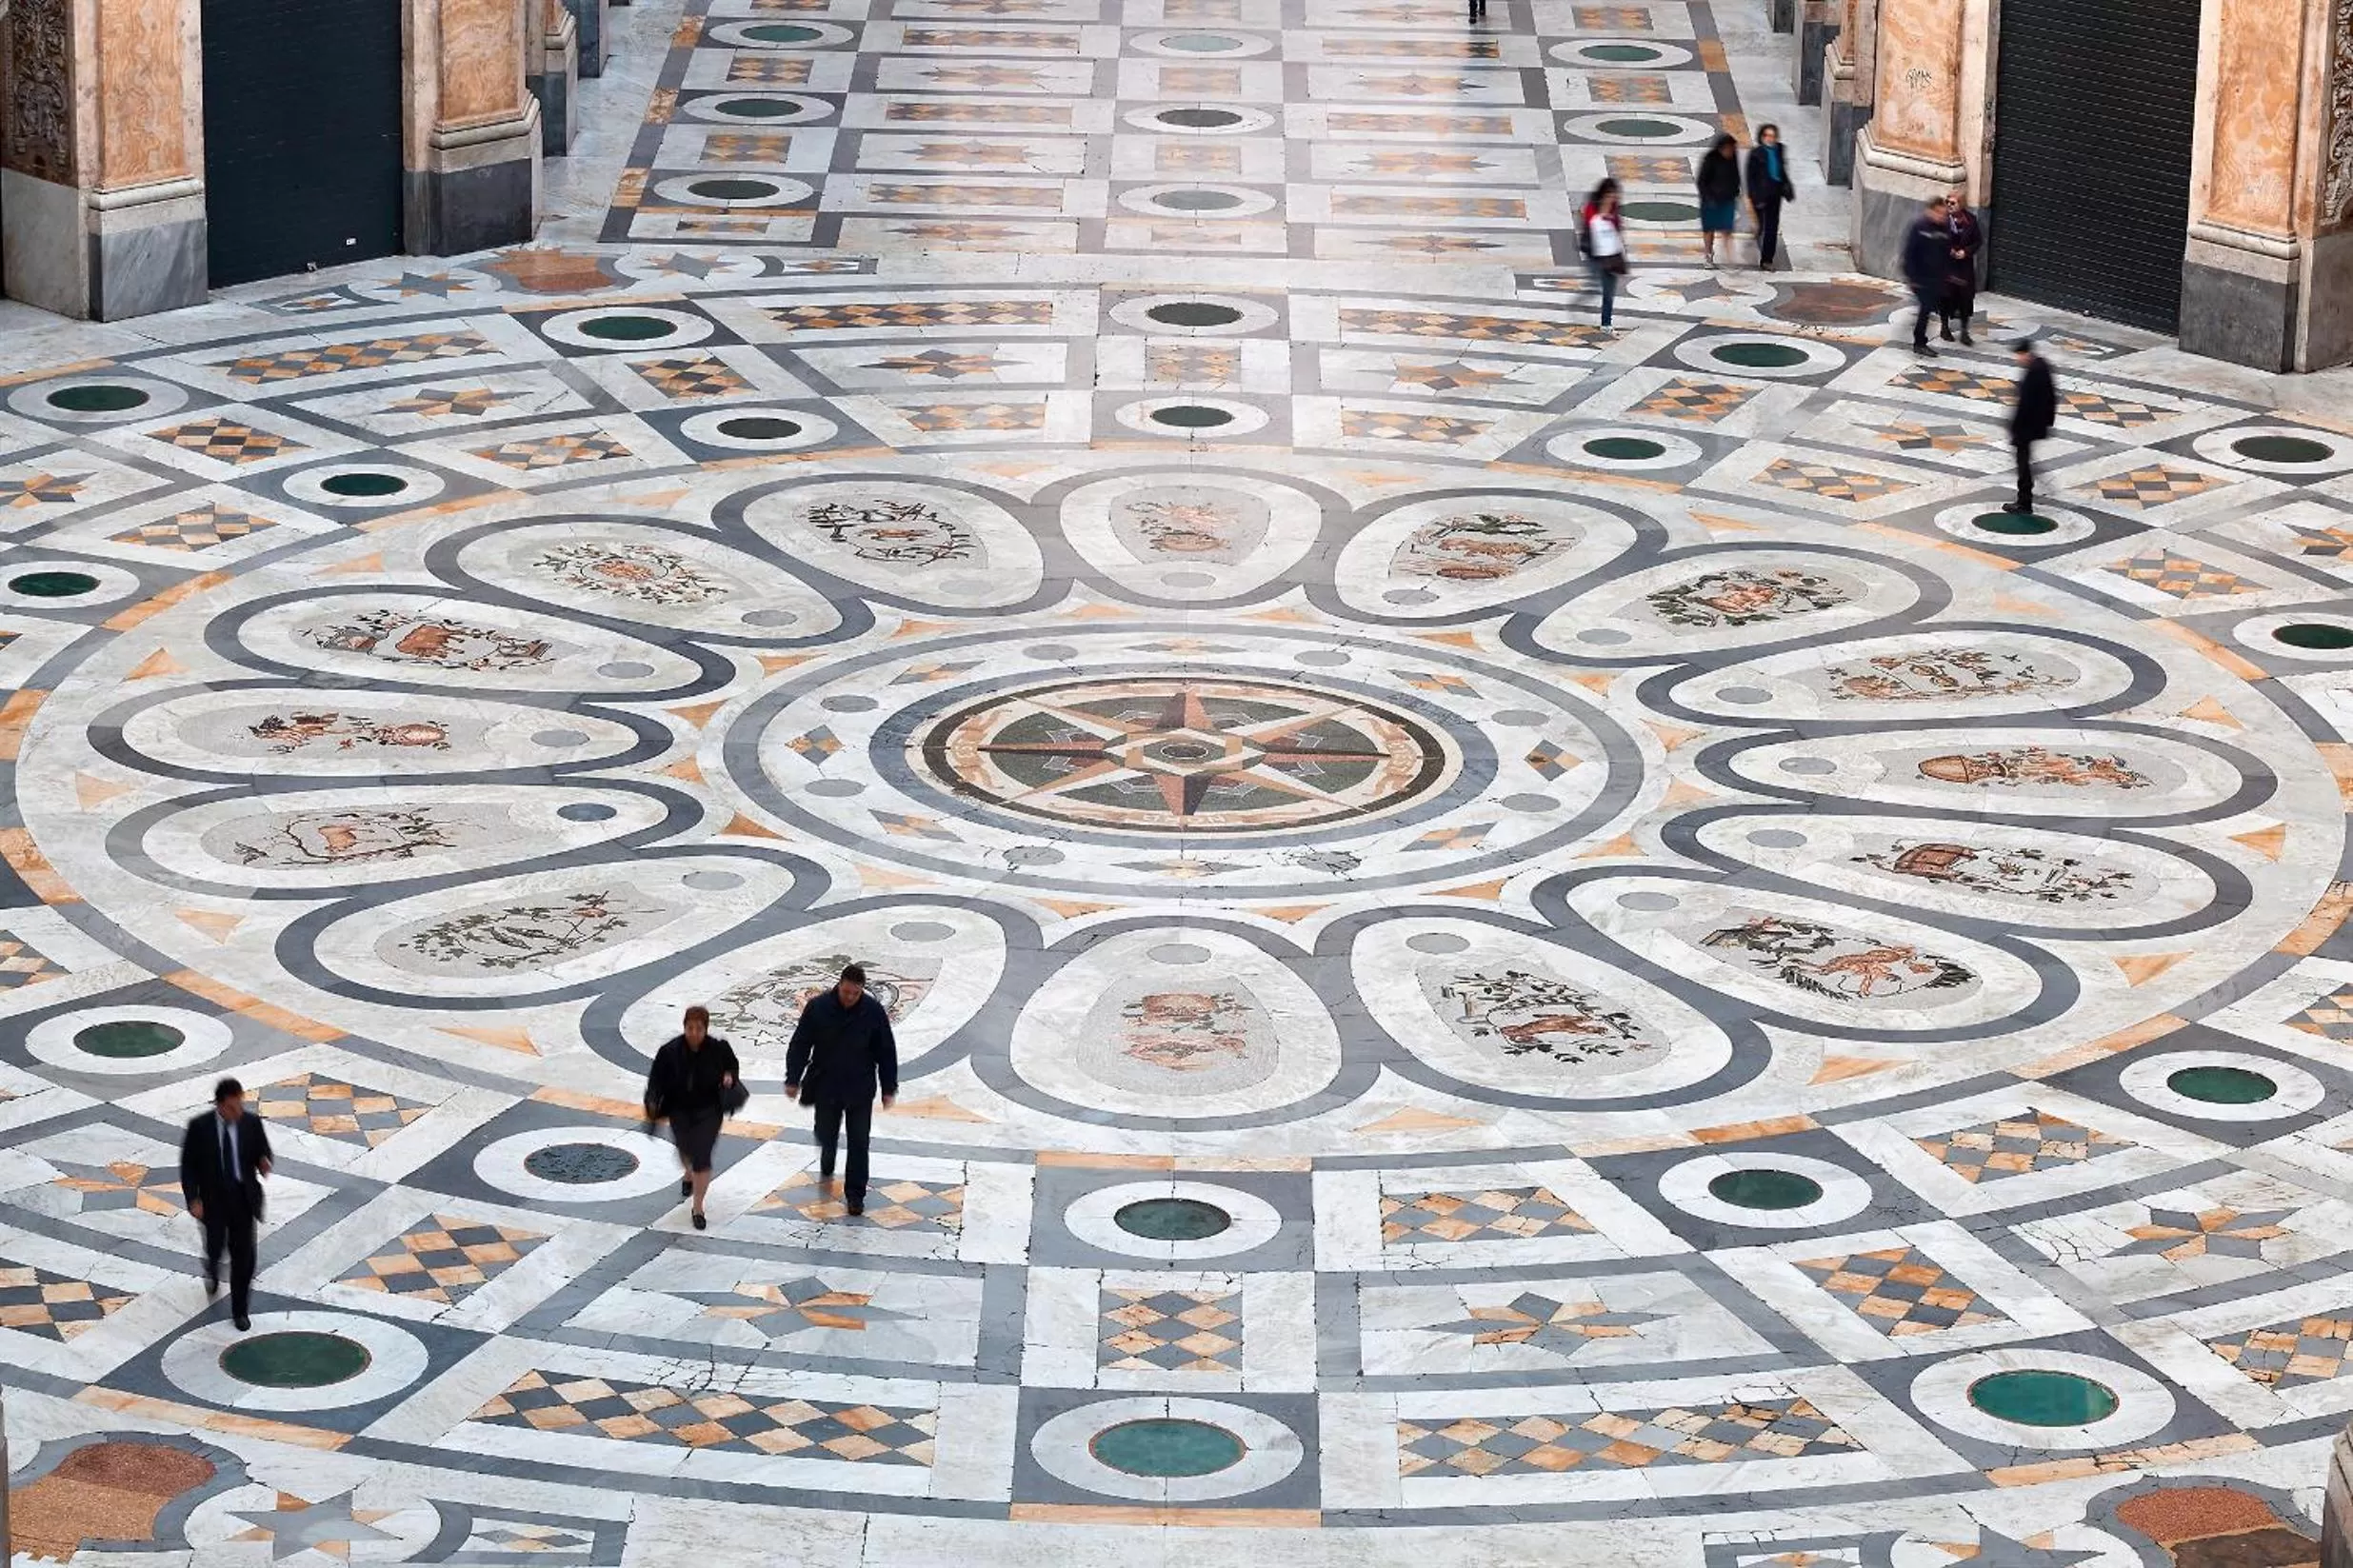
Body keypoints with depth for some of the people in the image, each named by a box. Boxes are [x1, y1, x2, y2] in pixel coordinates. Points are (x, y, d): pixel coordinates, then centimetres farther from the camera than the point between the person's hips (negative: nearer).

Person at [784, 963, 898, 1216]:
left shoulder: (873, 1012, -10)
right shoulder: (818, 1007, -11)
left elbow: (887, 1052, -1)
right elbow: (800, 1045, -4)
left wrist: (889, 1089, 1)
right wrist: (793, 1080, -5)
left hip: (860, 1090, 0)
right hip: (826, 1087, 1)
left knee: (858, 1143, 1)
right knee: (826, 1135, 14)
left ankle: (855, 1195, 10)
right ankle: (826, 1170, 45)